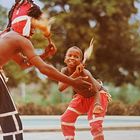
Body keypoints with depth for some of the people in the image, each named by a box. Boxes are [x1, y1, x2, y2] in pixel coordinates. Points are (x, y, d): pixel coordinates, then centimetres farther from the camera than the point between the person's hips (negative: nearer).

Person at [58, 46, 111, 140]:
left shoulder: (84, 73, -36)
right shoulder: (65, 71, -22)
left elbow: (96, 92, -33)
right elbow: (61, 88, -37)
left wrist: (97, 105, -54)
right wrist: (74, 75, -46)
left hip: (98, 95, -6)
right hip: (82, 96, 6)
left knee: (95, 124, -22)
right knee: (66, 119, -3)